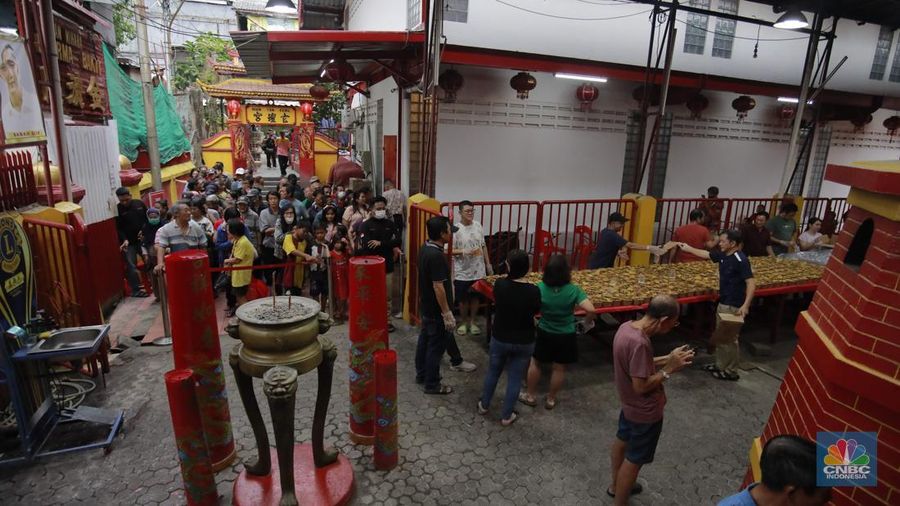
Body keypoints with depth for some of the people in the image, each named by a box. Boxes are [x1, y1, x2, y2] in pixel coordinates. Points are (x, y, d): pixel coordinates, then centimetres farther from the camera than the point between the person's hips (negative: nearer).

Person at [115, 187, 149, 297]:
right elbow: (118, 228, -7)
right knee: (131, 266, -5)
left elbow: (148, 218, 12)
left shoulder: (139, 203, 4)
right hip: (128, 242, -3)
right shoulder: (117, 209, -5)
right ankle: (136, 289, -1)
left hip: (142, 239, 3)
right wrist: (124, 240, -19)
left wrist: (144, 230, -4)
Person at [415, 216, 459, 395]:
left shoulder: (425, 249, 2)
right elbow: (438, 287, -27)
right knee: (436, 346, 4)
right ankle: (432, 384, 17)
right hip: (436, 311, -9)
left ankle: (421, 374, 37)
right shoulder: (437, 256, -28)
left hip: (425, 306, 10)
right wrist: (447, 313, -21)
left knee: (424, 340, 21)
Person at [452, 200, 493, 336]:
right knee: (463, 299, 10)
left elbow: (483, 246, 11)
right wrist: (463, 251, -28)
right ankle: (463, 322, 30)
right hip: (462, 272, -4)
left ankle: (472, 322, 32)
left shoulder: (478, 226, 2)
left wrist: (488, 264, 11)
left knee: (476, 297, 14)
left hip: (479, 271, 4)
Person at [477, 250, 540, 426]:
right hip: (524, 342, -1)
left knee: (493, 372, 24)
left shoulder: (500, 285, -19)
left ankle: (484, 405, 42)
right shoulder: (533, 291, -22)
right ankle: (506, 416, 29)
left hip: (500, 339, 1)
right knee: (515, 379, 16)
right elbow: (536, 312, -4)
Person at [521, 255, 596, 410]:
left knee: (535, 363, 21)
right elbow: (590, 310, -27)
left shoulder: (540, 288, -18)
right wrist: (588, 321, -7)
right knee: (559, 368, 18)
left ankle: (530, 396, 34)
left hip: (544, 333, 0)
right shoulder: (573, 290, -20)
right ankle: (551, 399, 33)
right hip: (565, 336, 0)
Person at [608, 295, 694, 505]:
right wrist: (669, 369, -20)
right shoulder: (640, 343, -35)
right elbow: (641, 386, -29)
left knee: (622, 441, 27)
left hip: (629, 404, 9)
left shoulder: (626, 327, -7)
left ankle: (616, 486, 50)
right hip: (645, 412, -9)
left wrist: (667, 358, -1)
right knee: (634, 460, 11)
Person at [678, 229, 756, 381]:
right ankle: (720, 365, 31)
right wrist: (688, 248, 28)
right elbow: (706, 254, 24)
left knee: (730, 339, 3)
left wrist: (745, 305, -34)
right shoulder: (723, 255, 4)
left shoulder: (740, 260, -22)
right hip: (723, 303, 9)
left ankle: (731, 372, 16)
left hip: (734, 306, -9)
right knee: (721, 336, 18)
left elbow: (751, 283, -26)